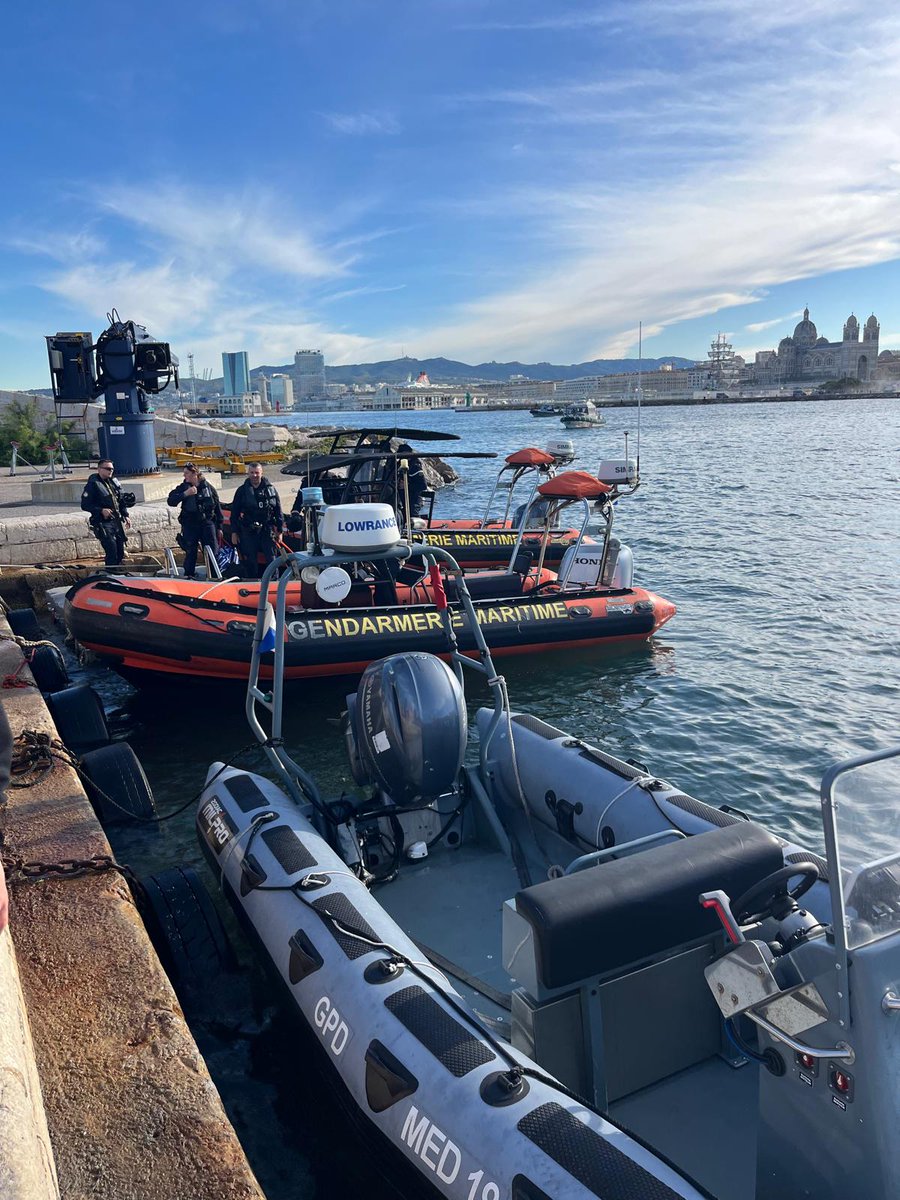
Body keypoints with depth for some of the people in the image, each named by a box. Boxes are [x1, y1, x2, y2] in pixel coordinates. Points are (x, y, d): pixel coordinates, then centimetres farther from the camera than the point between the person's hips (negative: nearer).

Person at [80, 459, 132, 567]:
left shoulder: (114, 482, 11)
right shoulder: (92, 485, -9)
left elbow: (121, 501, 20)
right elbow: (85, 505, -11)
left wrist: (125, 516, 13)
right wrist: (101, 510, -20)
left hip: (117, 522, 7)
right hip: (103, 524, -7)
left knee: (120, 552, 10)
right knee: (112, 551, -13)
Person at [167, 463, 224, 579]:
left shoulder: (208, 487, 2)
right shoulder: (183, 487, 2)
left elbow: (217, 507, 7)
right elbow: (171, 501, -9)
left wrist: (219, 527, 7)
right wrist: (185, 494, -21)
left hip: (207, 523, 0)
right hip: (190, 525, 0)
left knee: (212, 552, 1)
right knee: (191, 552, 1)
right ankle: (188, 575, 10)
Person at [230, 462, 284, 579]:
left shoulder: (270, 489, 6)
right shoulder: (242, 490, 7)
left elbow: (278, 511, 8)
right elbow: (234, 512, 8)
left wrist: (279, 530, 4)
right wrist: (234, 532, 3)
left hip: (267, 530, 0)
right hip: (248, 531, 0)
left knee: (272, 559, -2)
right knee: (249, 562, 4)